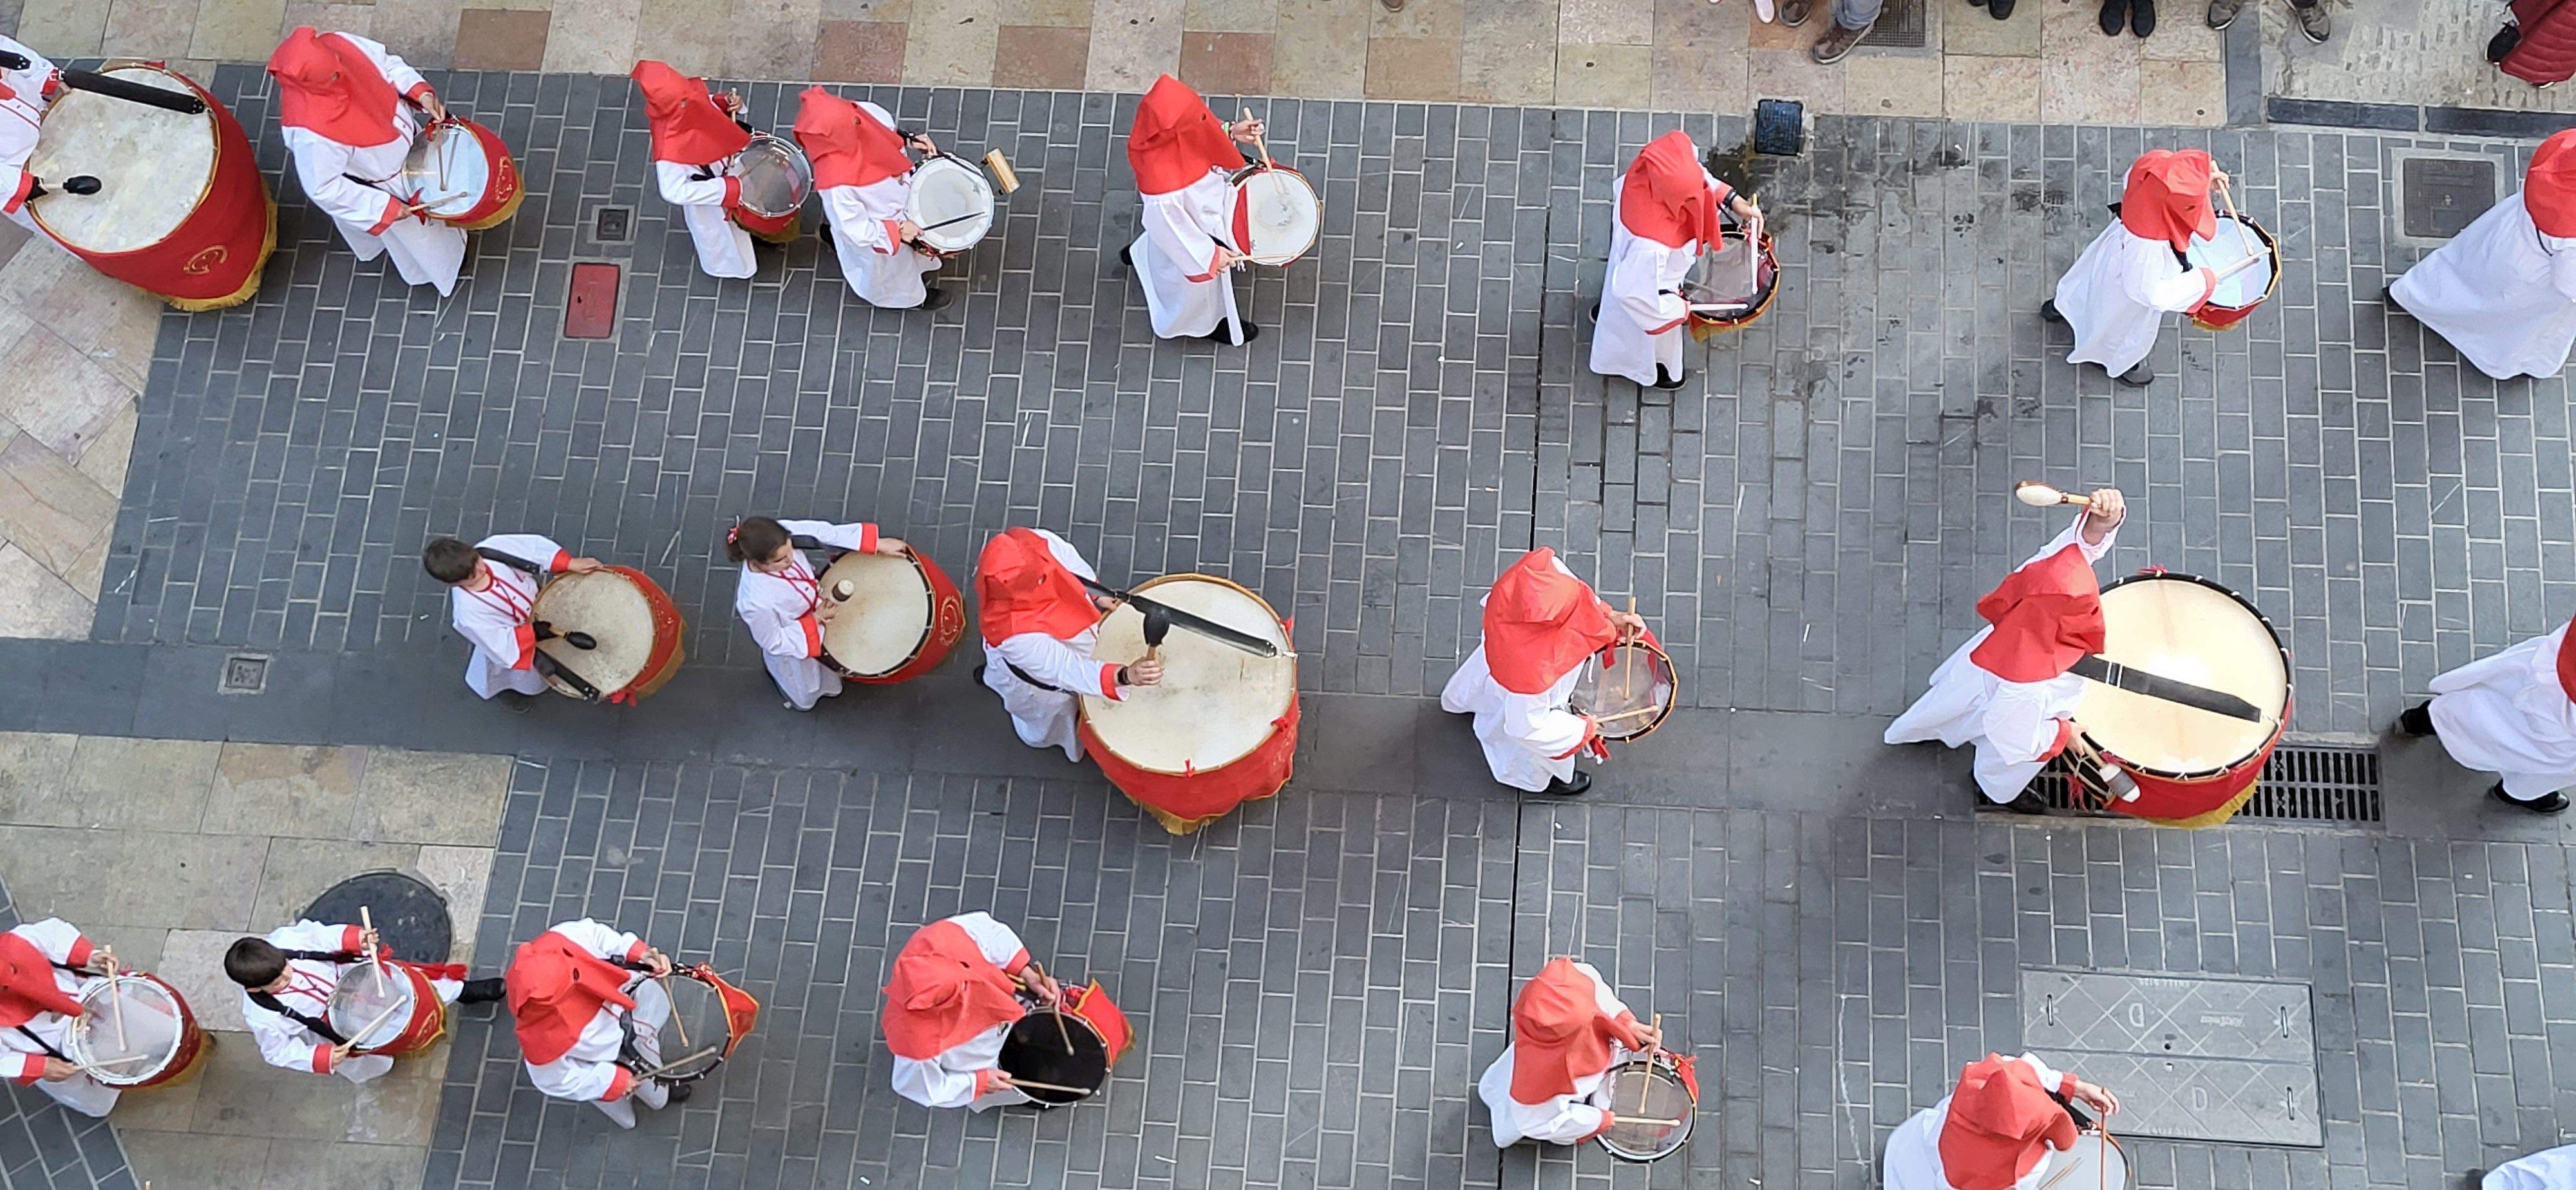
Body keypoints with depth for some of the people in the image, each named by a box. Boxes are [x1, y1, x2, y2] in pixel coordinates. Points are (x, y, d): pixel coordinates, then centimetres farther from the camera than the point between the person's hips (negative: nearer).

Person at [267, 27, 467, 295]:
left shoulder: (337, 45, -32)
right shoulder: (311, 131, -44)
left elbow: (387, 62, -11)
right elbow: (324, 189, -29)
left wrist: (420, 92, -25)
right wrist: (384, 209, -22)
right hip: (382, 188, -5)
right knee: (412, 232, 25)